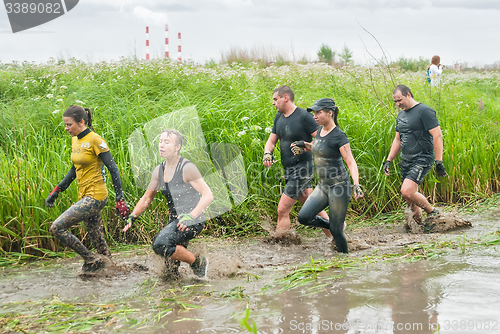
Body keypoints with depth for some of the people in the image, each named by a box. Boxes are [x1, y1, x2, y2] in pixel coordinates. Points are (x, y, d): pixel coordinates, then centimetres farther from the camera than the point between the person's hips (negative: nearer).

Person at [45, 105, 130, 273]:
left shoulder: (95, 140, -13)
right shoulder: (75, 140, 11)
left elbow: (113, 169, -14)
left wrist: (120, 199, -18)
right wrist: (57, 190, 18)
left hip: (95, 196, -8)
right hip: (84, 197, 8)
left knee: (57, 227, -14)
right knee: (99, 245, 11)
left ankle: (91, 261, -5)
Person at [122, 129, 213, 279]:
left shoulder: (187, 168, -15)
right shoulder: (159, 171, 6)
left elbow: (208, 195, -21)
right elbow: (147, 197, 17)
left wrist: (191, 216, -33)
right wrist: (132, 217, 5)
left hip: (192, 221, -8)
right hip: (175, 221, 8)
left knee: (161, 244, -27)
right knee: (171, 268, 11)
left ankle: (198, 262, -9)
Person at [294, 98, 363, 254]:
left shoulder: (338, 136, -16)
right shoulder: (320, 131, 7)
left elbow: (351, 163, -19)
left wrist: (356, 184, -32)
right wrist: (305, 145, 13)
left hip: (338, 185, -8)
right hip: (322, 186, 8)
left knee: (336, 230, -4)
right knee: (303, 217, -5)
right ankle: (335, 225, 18)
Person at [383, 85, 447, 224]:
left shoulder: (424, 111, -11)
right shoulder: (401, 115, 15)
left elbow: (437, 135, -14)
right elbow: (397, 139, 24)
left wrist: (439, 162, -18)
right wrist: (389, 160, 18)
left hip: (422, 159, -8)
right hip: (406, 160, 8)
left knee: (407, 191, -20)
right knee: (411, 196, 7)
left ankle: (432, 212, 0)